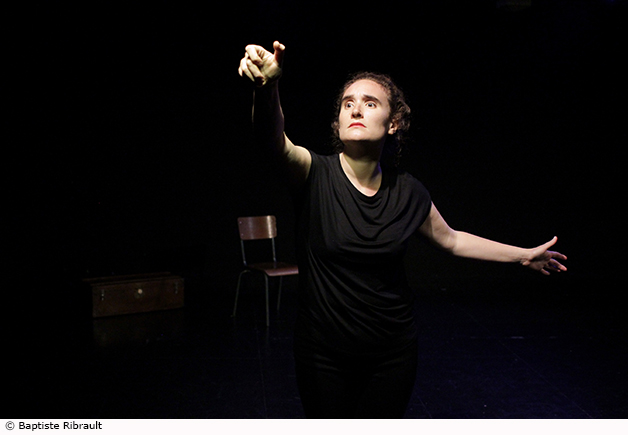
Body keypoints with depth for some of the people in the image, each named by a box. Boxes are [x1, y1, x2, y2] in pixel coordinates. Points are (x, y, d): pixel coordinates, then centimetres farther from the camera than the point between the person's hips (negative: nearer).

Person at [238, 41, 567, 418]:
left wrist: (524, 255, 14)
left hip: (392, 353, 2)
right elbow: (274, 140, -36)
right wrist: (268, 86, -56)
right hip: (323, 354, -1)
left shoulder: (408, 193, -7)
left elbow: (450, 239, 10)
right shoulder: (316, 174, -15)